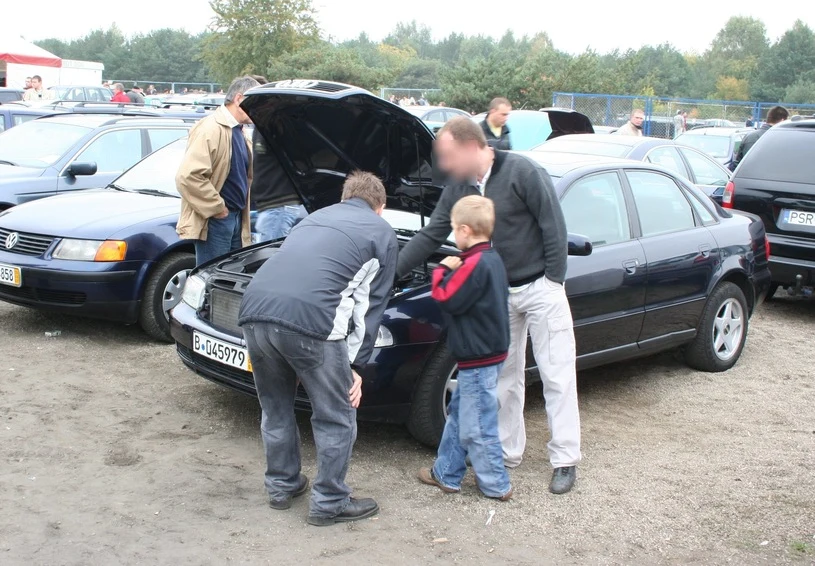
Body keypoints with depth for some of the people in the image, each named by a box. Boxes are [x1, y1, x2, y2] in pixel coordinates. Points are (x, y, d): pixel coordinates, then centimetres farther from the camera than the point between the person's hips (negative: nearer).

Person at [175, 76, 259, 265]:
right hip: (214, 221, -9)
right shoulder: (211, 129, -15)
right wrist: (216, 208, -18)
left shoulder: (239, 132, 16)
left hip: (236, 218, 9)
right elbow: (187, 176, -25)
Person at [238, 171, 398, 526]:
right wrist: (356, 366, 16)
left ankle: (281, 486, 39)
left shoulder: (317, 217, 34)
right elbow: (371, 306, 13)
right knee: (336, 419, 13)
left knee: (275, 409, 25)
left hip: (254, 310, 6)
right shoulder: (382, 233, 19)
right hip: (308, 318, -6)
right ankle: (329, 503, 22)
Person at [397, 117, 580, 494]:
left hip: (540, 287, -6)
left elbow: (553, 225, -16)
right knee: (504, 377, 11)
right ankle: (508, 452, 23)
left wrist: (554, 280, -15)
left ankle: (565, 460, 7)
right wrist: (391, 273, 2)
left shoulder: (521, 172, -18)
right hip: (500, 293, 6)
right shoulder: (457, 191, 1)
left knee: (557, 374, 0)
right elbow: (429, 237, 6)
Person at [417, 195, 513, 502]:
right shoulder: (493, 259, 9)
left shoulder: (475, 263, -22)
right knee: (458, 414, 20)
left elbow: (448, 298, -18)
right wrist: (453, 270, 7)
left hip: (479, 360, -11)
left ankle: (496, 485, 11)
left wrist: (442, 270, -6)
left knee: (476, 426, 0)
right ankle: (446, 474, 29)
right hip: (489, 353, 11)